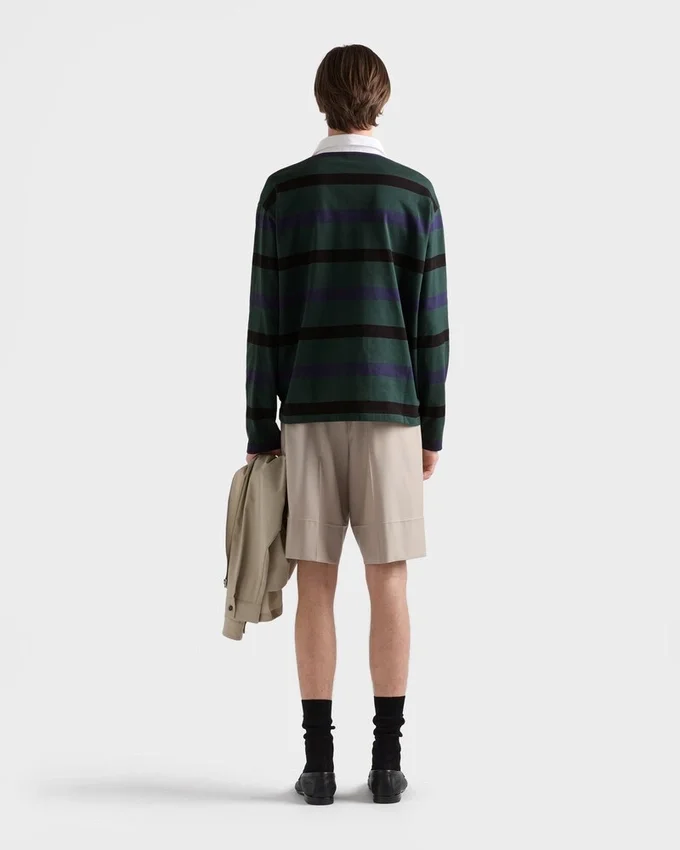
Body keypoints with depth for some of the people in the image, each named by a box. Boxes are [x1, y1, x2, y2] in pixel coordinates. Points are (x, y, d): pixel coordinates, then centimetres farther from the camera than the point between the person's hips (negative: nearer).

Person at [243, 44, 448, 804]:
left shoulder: (282, 192, 0)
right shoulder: (415, 195, 0)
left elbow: (265, 322, -2)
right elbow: (429, 323, -1)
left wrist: (261, 430, 3)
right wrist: (432, 430, 6)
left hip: (308, 411, 0)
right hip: (389, 410, 0)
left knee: (315, 583, 3)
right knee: (388, 581, 4)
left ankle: (319, 761, 3)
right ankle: (387, 760, 4)